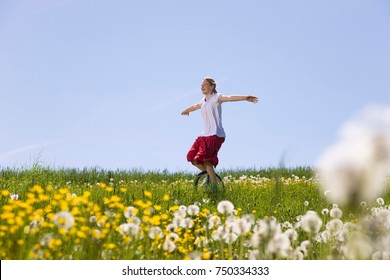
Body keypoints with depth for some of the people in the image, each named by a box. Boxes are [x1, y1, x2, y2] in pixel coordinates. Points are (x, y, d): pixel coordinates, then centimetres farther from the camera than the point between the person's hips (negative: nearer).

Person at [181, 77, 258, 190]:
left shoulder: (216, 97, -5)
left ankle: (214, 186, -12)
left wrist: (245, 98, -41)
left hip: (216, 135, -9)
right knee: (193, 158, 5)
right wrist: (186, 111, 62)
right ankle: (209, 176, 22)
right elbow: (195, 106, 41)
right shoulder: (204, 101, 19)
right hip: (205, 135, 9)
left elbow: (229, 98, -24)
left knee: (206, 160, -20)